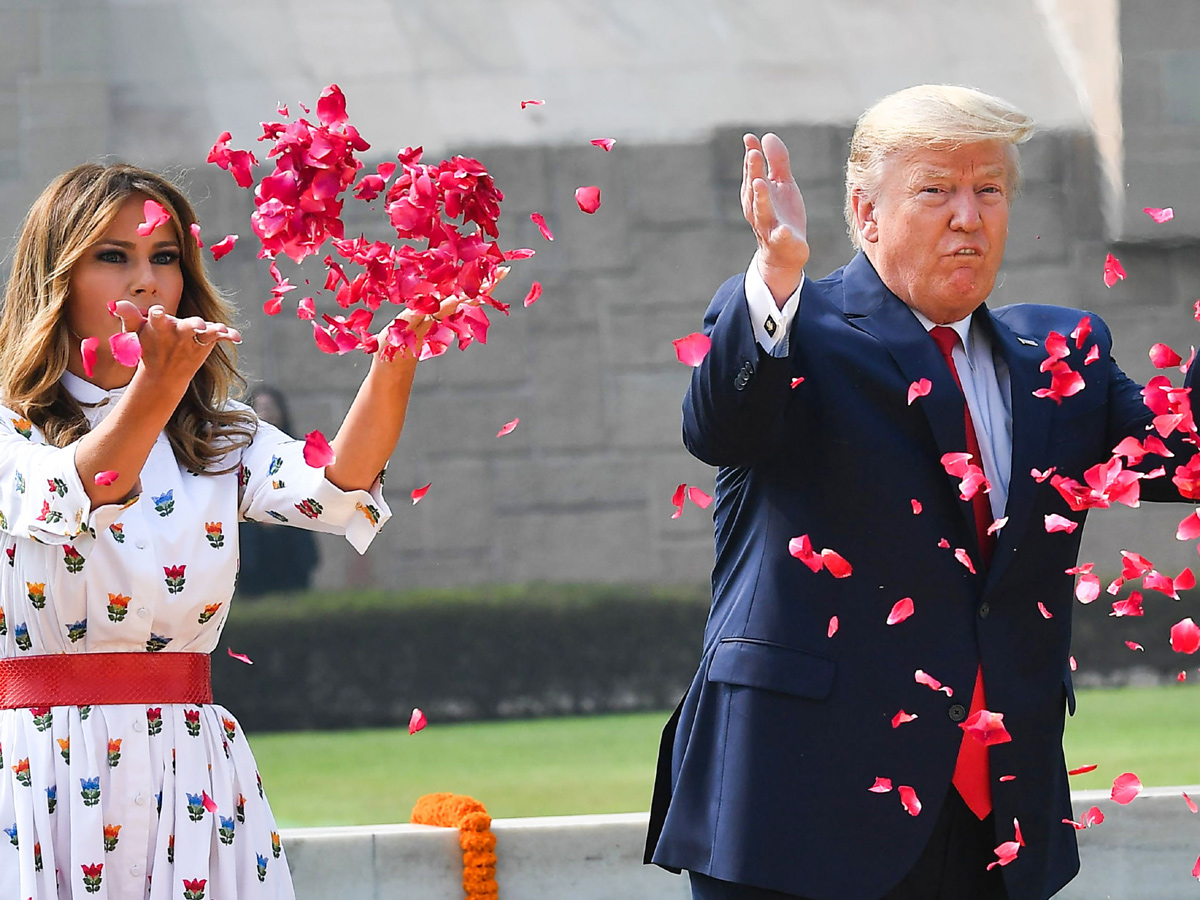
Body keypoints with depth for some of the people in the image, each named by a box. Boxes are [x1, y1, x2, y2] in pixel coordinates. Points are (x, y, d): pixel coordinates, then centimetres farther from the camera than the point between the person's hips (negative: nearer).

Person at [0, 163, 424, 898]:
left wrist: (399, 356, -27)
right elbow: (69, 499, -23)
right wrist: (154, 387, -41)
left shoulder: (217, 443, 11)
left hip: (189, 773, 3)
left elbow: (334, 490, -10)